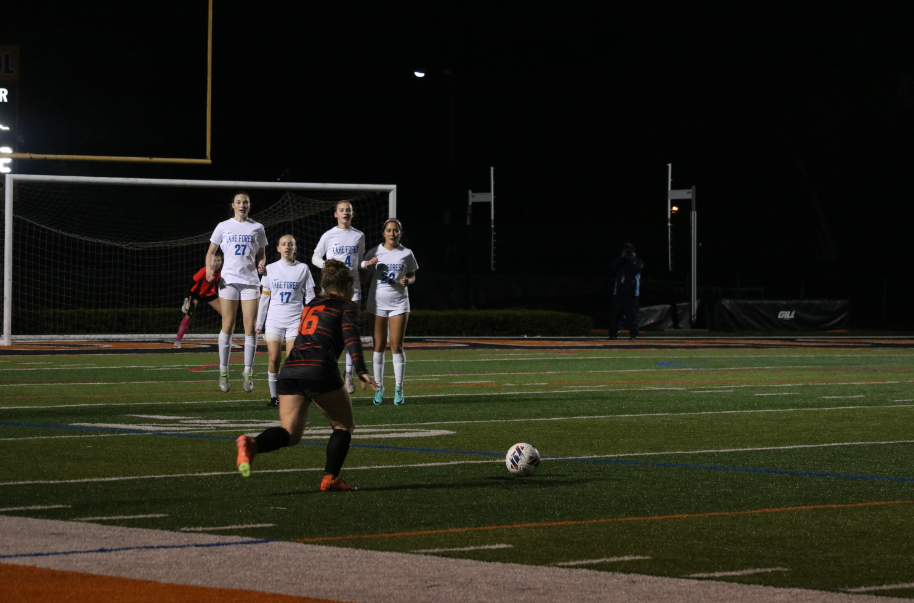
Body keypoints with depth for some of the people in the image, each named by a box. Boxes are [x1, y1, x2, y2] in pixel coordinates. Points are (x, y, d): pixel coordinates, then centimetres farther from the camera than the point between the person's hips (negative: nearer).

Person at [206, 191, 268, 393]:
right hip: (228, 280, -1)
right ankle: (223, 371, 5)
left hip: (250, 280, 1)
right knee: (228, 325, -3)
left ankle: (248, 372, 1)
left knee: (251, 326, -5)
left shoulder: (257, 228, 9)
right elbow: (211, 251, 11)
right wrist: (209, 269, -7)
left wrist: (261, 264, -6)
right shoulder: (223, 226, 7)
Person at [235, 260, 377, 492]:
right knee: (344, 426, 15)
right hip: (320, 371, -5)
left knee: (290, 433, 0)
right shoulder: (346, 307, 9)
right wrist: (360, 370, -19)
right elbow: (350, 336, -9)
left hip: (289, 372, 5)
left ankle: (251, 444, -29)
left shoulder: (311, 306, 27)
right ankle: (330, 478, 5)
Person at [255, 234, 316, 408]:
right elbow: (264, 297, 12)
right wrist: (259, 323, 10)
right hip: (274, 320, 1)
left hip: (295, 320, -1)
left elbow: (309, 297, 7)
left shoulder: (303, 269, 6)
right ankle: (274, 396, 4)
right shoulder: (270, 269, 9)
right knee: (273, 359, -5)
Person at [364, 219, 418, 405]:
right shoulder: (374, 252, 3)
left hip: (399, 303, -1)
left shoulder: (406, 254, 4)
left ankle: (399, 388, 1)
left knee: (397, 346, -4)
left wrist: (407, 281, -9)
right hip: (377, 303, 1)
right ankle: (379, 387, 9)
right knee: (379, 345, 2)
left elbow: (412, 276, 14)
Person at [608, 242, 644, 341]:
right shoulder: (621, 262, 20)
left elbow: (634, 270, -12)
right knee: (615, 314, 5)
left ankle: (633, 334, -8)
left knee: (631, 314, -10)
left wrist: (631, 259, -4)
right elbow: (612, 268, 1)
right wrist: (622, 257, -1)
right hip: (618, 293, 5)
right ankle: (613, 334, 10)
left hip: (631, 293, -5)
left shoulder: (638, 262, 8)